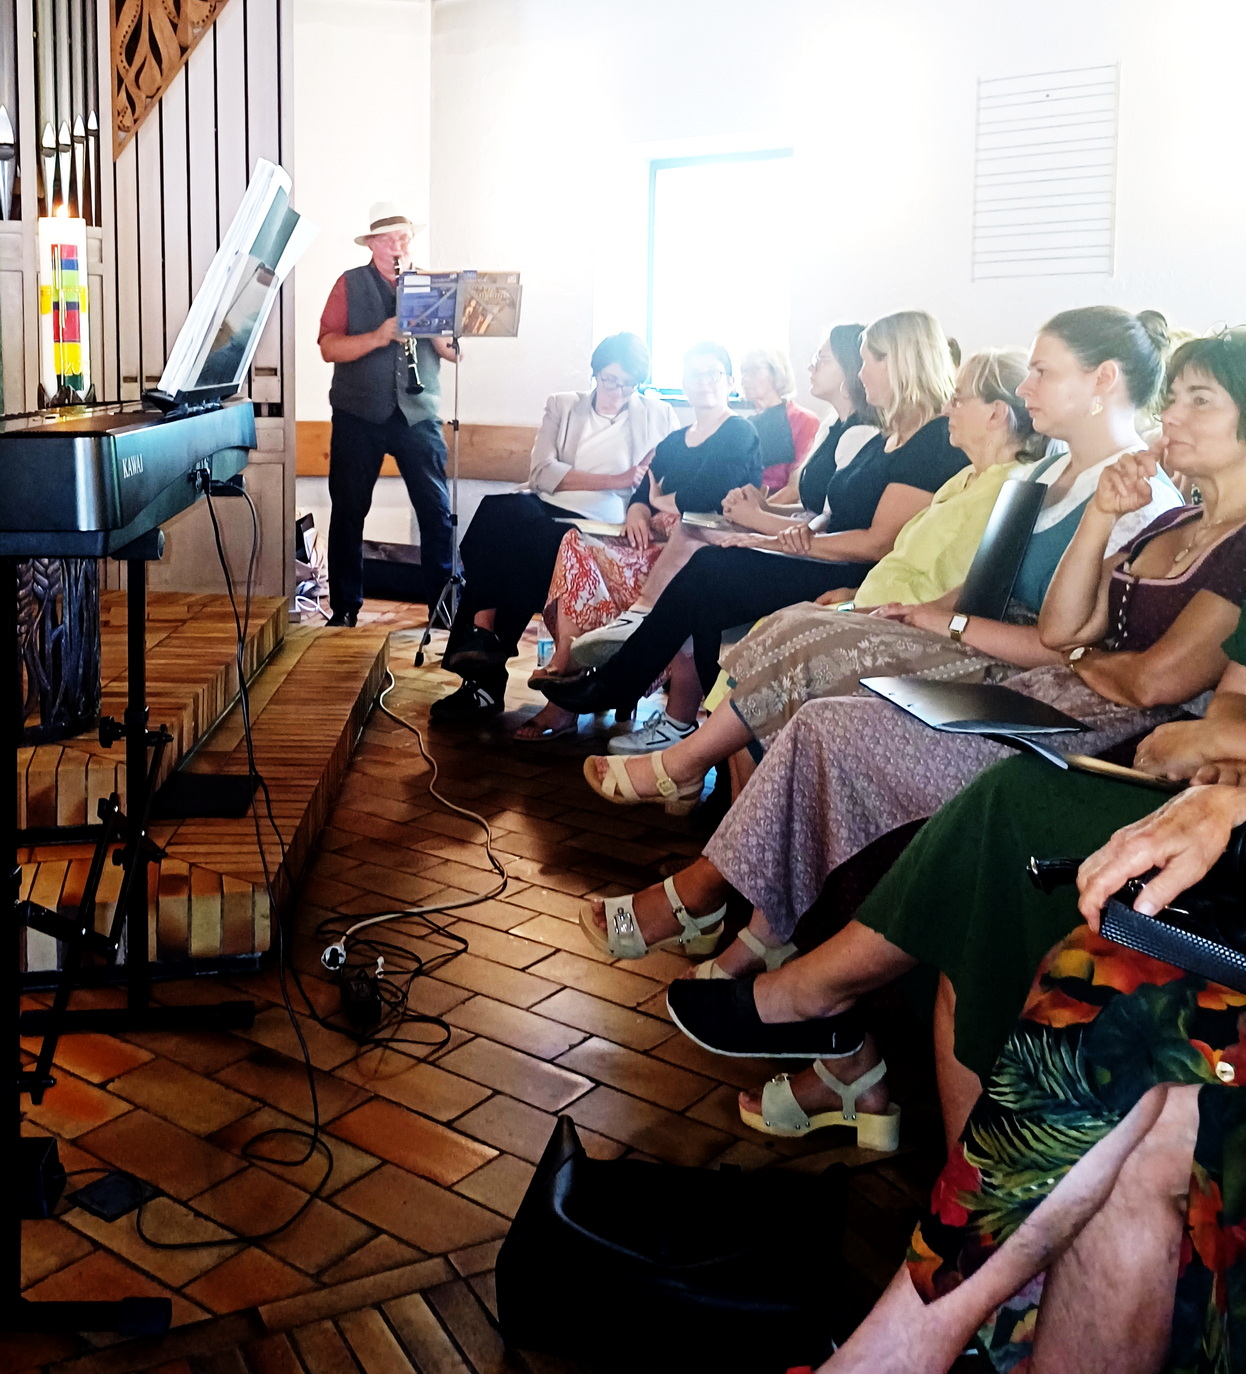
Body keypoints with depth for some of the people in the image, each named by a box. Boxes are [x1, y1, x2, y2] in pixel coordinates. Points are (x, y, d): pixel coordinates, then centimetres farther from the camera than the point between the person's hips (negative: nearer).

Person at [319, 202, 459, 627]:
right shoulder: (350, 284, 3)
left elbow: (455, 352, 4)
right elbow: (329, 347, -8)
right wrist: (378, 337, -21)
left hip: (418, 414, 1)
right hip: (358, 414, -1)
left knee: (437, 510, -2)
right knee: (348, 511, 5)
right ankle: (344, 608, 15)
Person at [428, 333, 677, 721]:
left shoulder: (657, 416, 17)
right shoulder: (563, 405, 18)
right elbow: (543, 473, 2)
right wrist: (615, 480, -6)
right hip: (546, 510, 3)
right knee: (499, 511, -33)